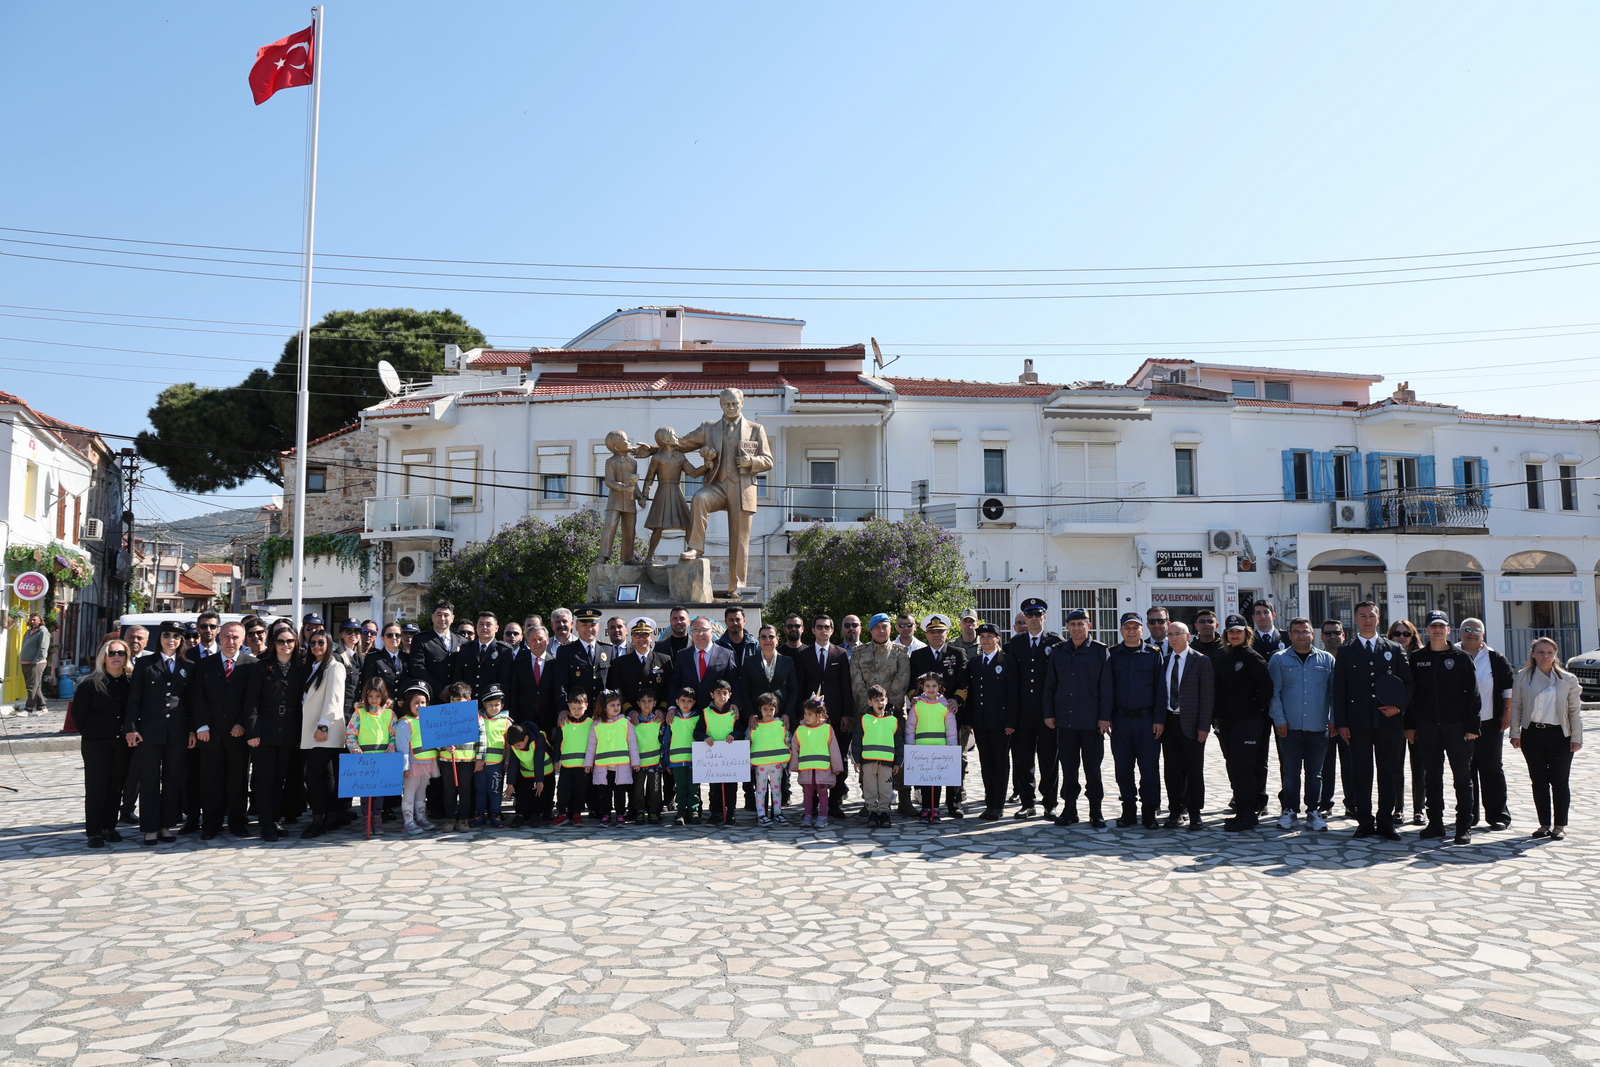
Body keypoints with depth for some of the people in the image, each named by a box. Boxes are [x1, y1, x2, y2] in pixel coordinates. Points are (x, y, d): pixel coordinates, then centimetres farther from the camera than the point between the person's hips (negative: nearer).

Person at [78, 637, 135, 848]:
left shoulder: (132, 682, 3)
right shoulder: (92, 683, -6)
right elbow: (78, 712, 0)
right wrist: (88, 733, 4)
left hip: (123, 743, 3)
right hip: (96, 744, -3)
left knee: (116, 787, 8)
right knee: (96, 787, 0)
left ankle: (109, 827, 19)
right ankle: (94, 832, 7)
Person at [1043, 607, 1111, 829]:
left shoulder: (1101, 651, 0)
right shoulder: (1058, 652, 9)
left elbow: (1106, 687, -2)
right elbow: (1049, 685, 11)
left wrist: (1105, 717, -7)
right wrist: (1049, 714, 6)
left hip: (1091, 720, -3)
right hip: (1065, 720, 3)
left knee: (1092, 768, 3)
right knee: (1068, 767, 8)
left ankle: (1096, 811, 13)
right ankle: (1069, 809, 17)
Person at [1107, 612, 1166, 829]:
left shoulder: (1153, 655, 3)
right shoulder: (1112, 655, 7)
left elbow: (1161, 688, 1)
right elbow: (1107, 687, 8)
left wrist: (1159, 719, -5)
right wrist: (1106, 717, 1)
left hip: (1146, 719, -2)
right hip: (1120, 719, 2)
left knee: (1149, 766, -1)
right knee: (1123, 767, 5)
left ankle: (1150, 811, 9)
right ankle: (1128, 810, 14)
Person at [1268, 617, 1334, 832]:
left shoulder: (1326, 659, 10)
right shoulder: (1278, 659, 5)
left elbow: (1334, 691, 10)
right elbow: (1274, 692, 2)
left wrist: (1333, 719, 2)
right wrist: (1279, 719, -5)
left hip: (1318, 726, 1)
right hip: (1290, 726, -1)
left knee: (1315, 772, 7)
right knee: (1290, 771, 3)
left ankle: (1313, 811, 16)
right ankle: (1289, 810, 12)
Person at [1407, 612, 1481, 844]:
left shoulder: (1461, 657, 1)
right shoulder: (1417, 658, 7)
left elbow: (1472, 693, -1)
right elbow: (1409, 692, 8)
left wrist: (1472, 726, -7)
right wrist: (1409, 725, 3)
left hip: (1456, 725, -2)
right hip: (1427, 726, 2)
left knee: (1462, 777, 2)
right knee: (1432, 776, 7)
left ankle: (1464, 826, 8)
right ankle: (1435, 823, 15)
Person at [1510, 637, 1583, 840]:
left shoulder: (1568, 679, 3)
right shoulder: (1522, 677, 4)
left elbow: (1575, 710, 4)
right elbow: (1516, 706, 6)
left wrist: (1576, 737, -1)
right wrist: (1515, 733, 2)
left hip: (1559, 735, -1)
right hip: (1532, 735, 1)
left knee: (1559, 781, 2)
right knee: (1538, 782, 5)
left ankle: (1560, 825, 12)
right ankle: (1544, 824, 14)